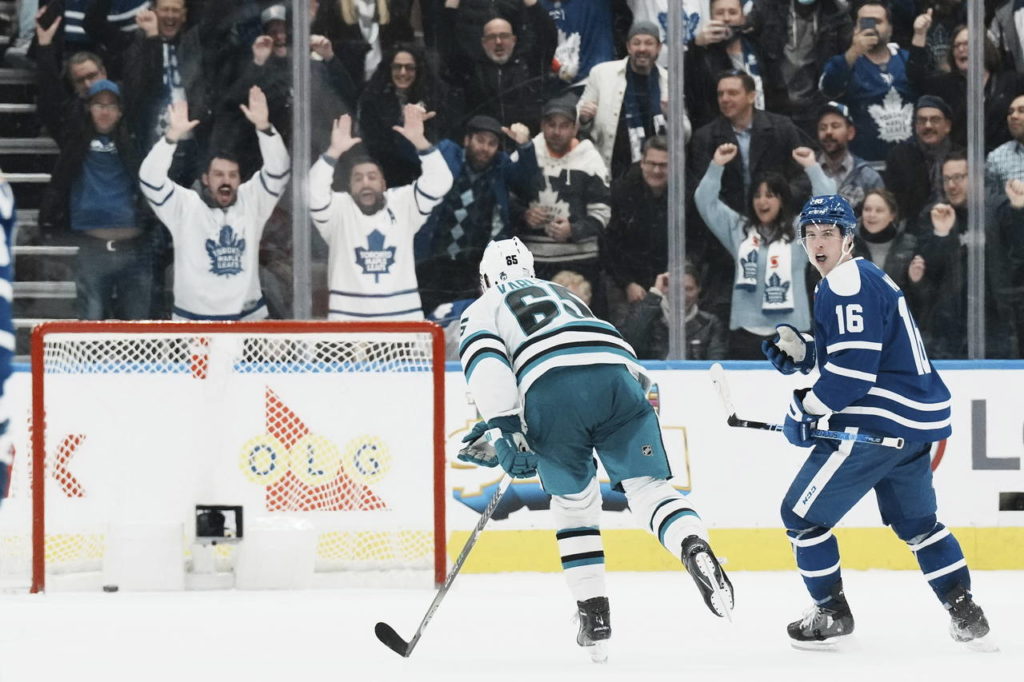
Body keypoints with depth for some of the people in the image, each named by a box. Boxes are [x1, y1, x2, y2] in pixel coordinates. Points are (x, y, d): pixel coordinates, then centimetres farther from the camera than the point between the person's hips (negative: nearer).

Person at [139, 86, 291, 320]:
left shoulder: (251, 202, 4)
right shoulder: (184, 206, -4)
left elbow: (277, 171, -8)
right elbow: (150, 179, -17)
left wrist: (263, 127, -23)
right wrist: (172, 136, -29)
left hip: (248, 319, 3)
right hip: (194, 322, -3)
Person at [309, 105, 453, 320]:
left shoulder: (402, 204, 6)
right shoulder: (339, 209, 2)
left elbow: (439, 182, -7)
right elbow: (315, 193, -18)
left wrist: (419, 141, -21)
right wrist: (334, 152, -29)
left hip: (402, 319, 2)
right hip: (349, 320, -2)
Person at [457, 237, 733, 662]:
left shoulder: (482, 310, 27)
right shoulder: (564, 296, 44)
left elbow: (486, 364, 5)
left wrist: (504, 433, -3)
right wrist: (506, 433, 47)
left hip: (552, 393, -3)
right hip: (618, 374, 3)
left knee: (574, 501, 17)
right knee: (646, 487, 1)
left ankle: (594, 614, 14)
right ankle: (695, 548, -30)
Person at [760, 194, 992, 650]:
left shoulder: (847, 285, -14)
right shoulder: (867, 278, 18)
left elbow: (853, 368, -21)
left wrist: (805, 411, -11)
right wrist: (800, 351, 11)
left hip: (878, 423, -10)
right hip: (919, 420, 10)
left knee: (804, 514, 0)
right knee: (916, 522, 23)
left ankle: (831, 612, 8)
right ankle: (965, 614, 18)